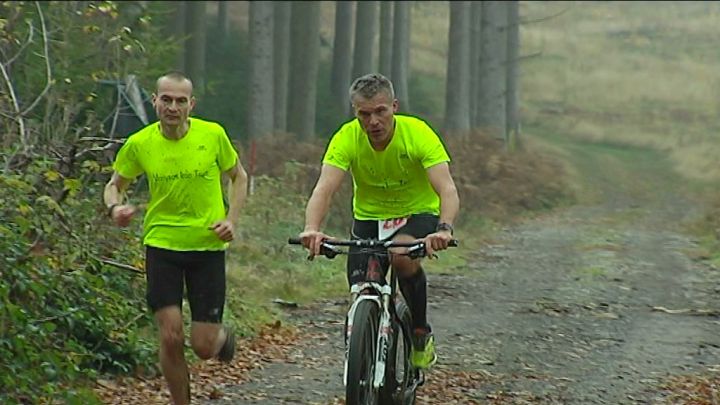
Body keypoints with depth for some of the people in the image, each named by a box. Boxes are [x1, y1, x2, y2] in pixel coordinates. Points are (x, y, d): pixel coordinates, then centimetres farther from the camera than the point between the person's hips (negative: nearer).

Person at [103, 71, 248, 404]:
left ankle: (223, 336, 37)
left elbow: (238, 177, 9)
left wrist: (231, 220, -5)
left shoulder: (213, 135, -7)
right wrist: (115, 207, -13)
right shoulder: (139, 144, -6)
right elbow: (115, 185, 9)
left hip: (208, 245, 0)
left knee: (204, 346, -1)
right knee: (171, 338, -10)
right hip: (161, 243, 0)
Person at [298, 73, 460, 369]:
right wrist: (312, 229, -51)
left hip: (418, 213, -2)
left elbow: (447, 190, -34)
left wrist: (444, 228, -54)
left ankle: (421, 333, -11)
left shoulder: (419, 134, -25)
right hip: (369, 217, 2)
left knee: (403, 255, -34)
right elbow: (324, 188, -31)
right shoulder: (347, 138, -20)